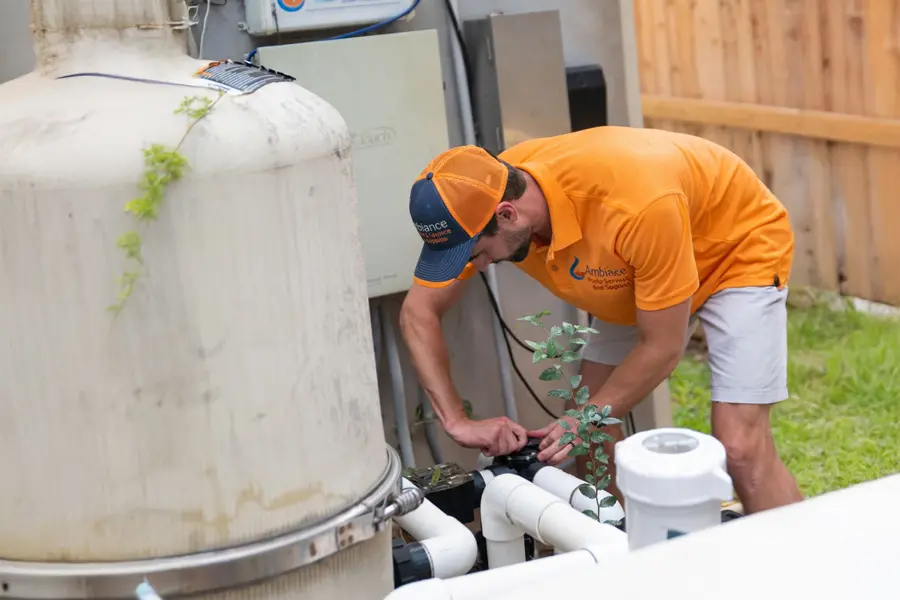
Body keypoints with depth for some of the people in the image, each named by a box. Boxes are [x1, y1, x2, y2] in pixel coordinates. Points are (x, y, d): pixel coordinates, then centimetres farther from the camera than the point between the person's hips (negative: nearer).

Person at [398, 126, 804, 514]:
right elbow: (419, 312, -14)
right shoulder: (483, 195, -24)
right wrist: (456, 421, -23)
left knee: (740, 448, -16)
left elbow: (662, 346, -29)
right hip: (635, 272, 6)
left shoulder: (637, 205, -41)